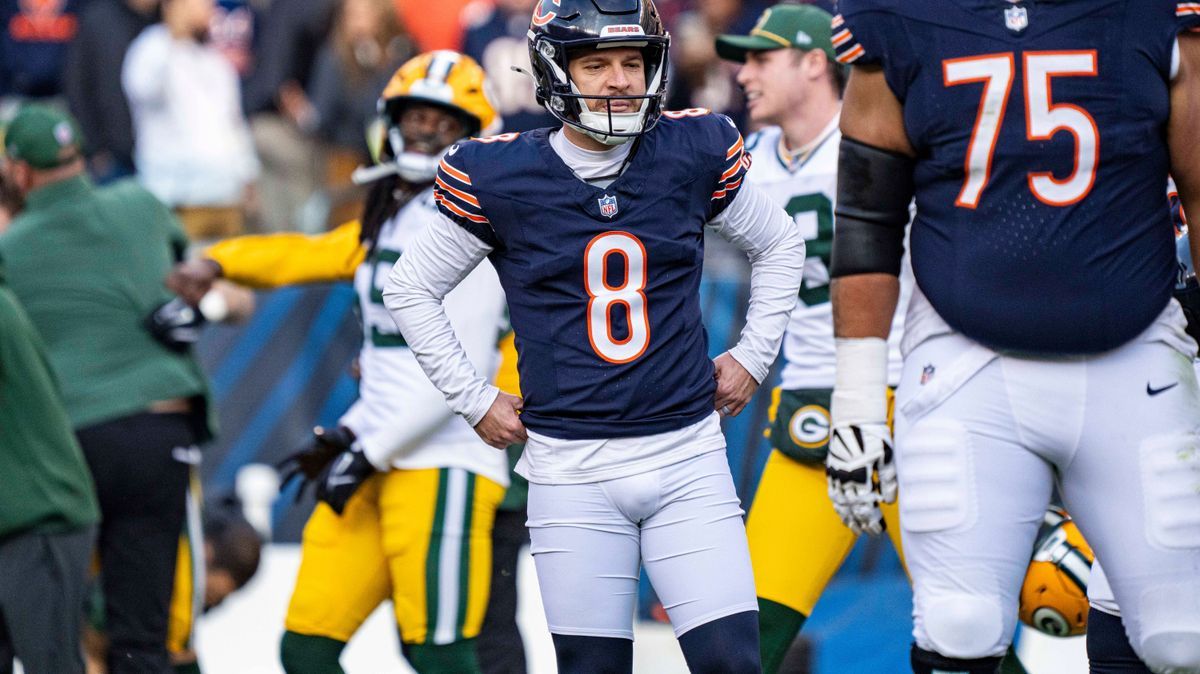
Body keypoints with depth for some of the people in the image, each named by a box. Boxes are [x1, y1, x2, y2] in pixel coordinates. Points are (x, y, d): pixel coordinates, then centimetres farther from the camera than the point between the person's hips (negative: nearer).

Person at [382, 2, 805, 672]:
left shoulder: (694, 154, 0)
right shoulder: (502, 179, -5)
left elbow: (779, 245, 19)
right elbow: (411, 289, 8)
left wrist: (754, 356, 13)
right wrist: (476, 401, 7)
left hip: (686, 455, 1)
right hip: (572, 468, -1)